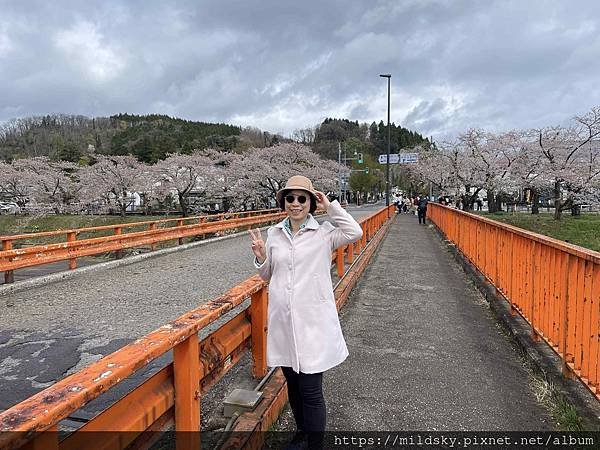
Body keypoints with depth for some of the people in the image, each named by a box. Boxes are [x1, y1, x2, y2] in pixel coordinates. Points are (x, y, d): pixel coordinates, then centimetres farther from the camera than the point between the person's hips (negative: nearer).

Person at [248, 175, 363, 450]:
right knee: (292, 384, 21)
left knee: (311, 392, 0)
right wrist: (260, 257, -5)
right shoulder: (274, 233, 7)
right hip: (282, 321, 5)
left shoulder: (323, 233, -4)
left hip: (313, 322, -4)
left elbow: (355, 232, -22)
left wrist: (331, 207, -14)